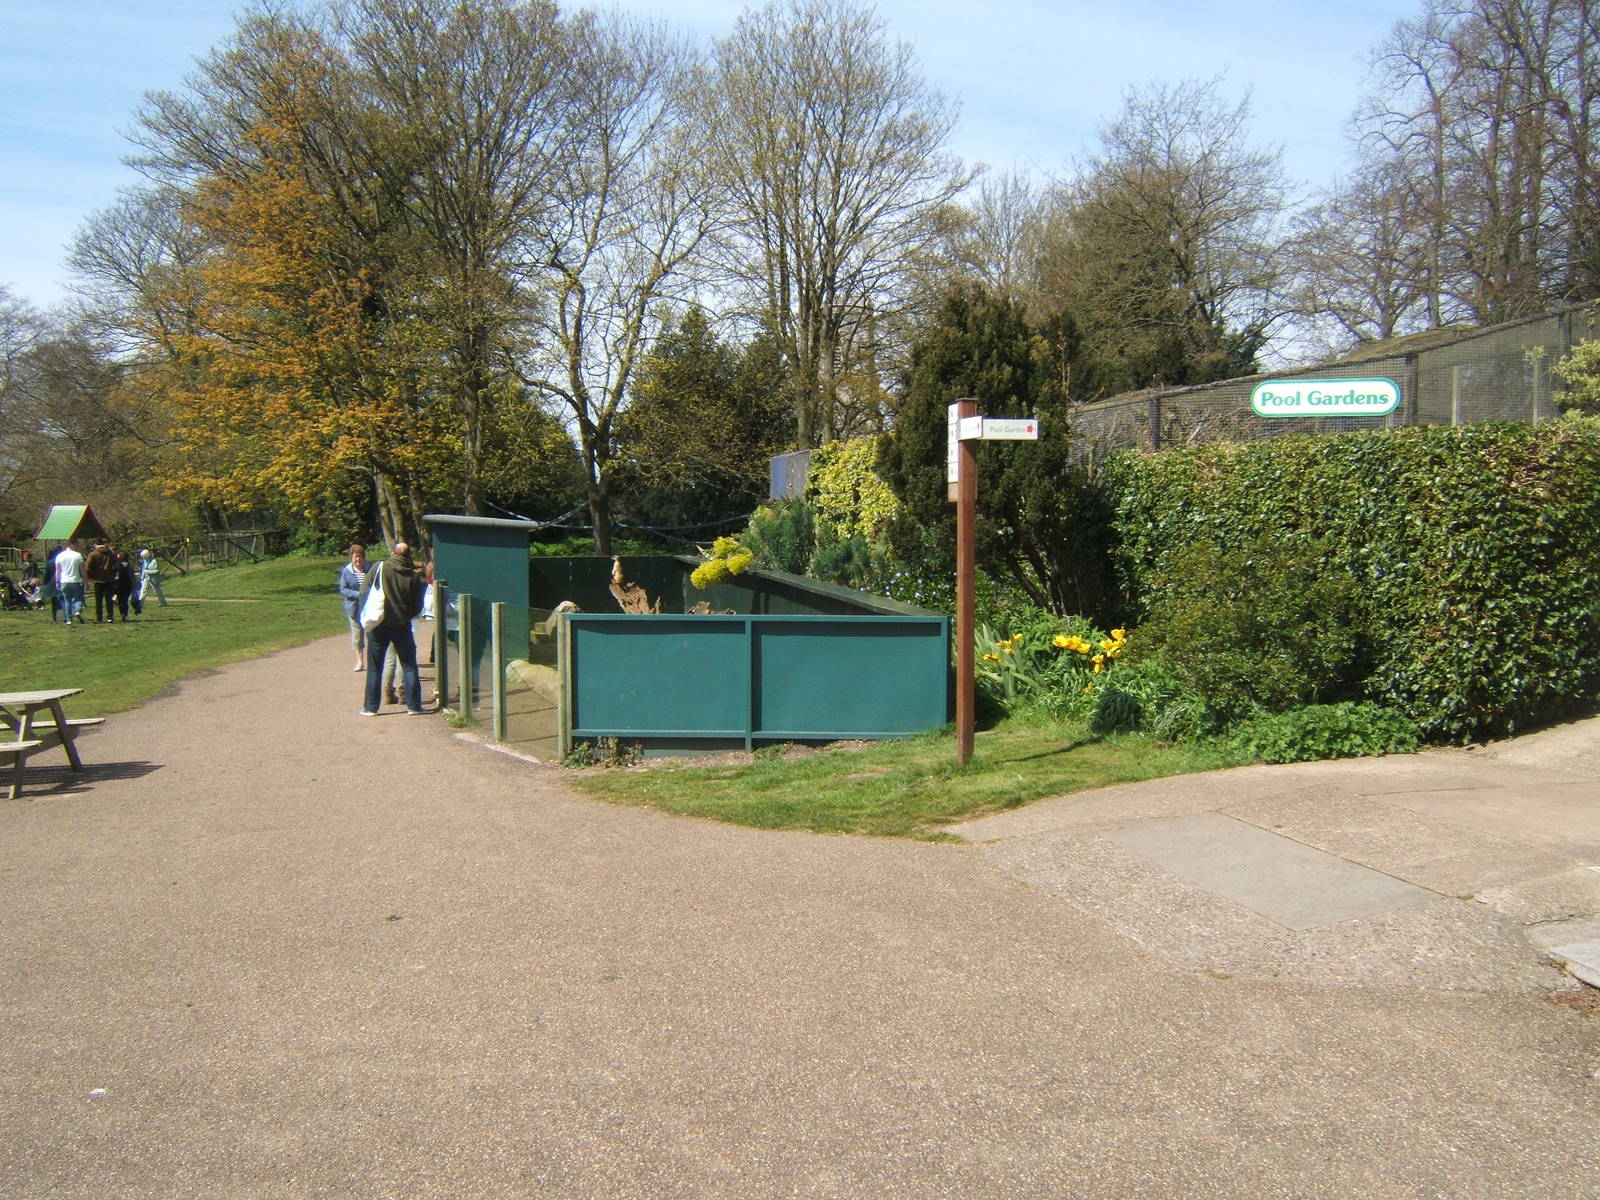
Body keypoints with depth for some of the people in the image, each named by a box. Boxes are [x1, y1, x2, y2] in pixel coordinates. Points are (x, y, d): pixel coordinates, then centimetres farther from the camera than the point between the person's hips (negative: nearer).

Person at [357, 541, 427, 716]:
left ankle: (371, 707, 12)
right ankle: (414, 705, 9)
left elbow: (363, 592, -4)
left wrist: (363, 616, 7)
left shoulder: (379, 568, -7)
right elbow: (418, 607, 1)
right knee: (409, 666, 9)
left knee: (375, 667, 9)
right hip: (402, 626, 0)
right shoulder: (414, 577, -4)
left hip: (379, 625, 0)